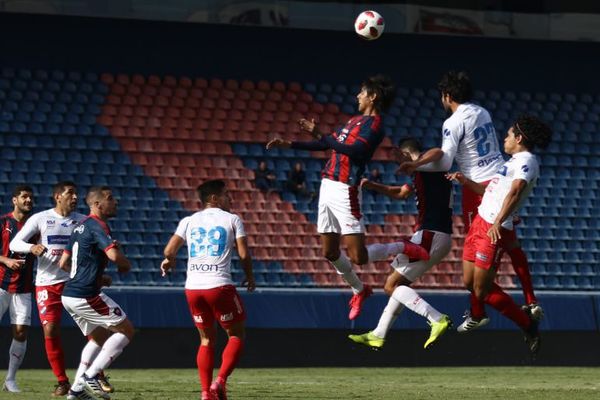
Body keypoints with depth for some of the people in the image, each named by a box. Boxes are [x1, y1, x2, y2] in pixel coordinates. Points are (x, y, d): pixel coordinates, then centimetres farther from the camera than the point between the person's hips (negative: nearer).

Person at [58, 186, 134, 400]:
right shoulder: (97, 225, -12)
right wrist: (126, 265, -5)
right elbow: (114, 255, -27)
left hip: (69, 294, 10)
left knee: (98, 338, 23)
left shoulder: (81, 226, 17)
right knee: (126, 330, -1)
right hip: (85, 295, -10)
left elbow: (64, 263, 22)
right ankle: (91, 376, -8)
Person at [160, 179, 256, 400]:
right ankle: (220, 381, -6)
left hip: (193, 288, 4)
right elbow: (244, 254, -2)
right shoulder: (232, 220, 5)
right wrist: (250, 277, 16)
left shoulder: (189, 221, 13)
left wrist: (169, 261, 27)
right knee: (236, 335, 12)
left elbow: (169, 250, 4)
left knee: (206, 339, 18)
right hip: (219, 286, -4)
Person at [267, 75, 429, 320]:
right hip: (328, 187, 9)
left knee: (358, 257, -10)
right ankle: (359, 291, 33)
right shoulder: (356, 120, 19)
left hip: (345, 192, -9)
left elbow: (354, 151, -26)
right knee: (330, 252, 13)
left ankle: (405, 248, 12)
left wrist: (319, 135, -26)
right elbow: (328, 145, 29)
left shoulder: (374, 125, -10)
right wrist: (290, 144, 27)